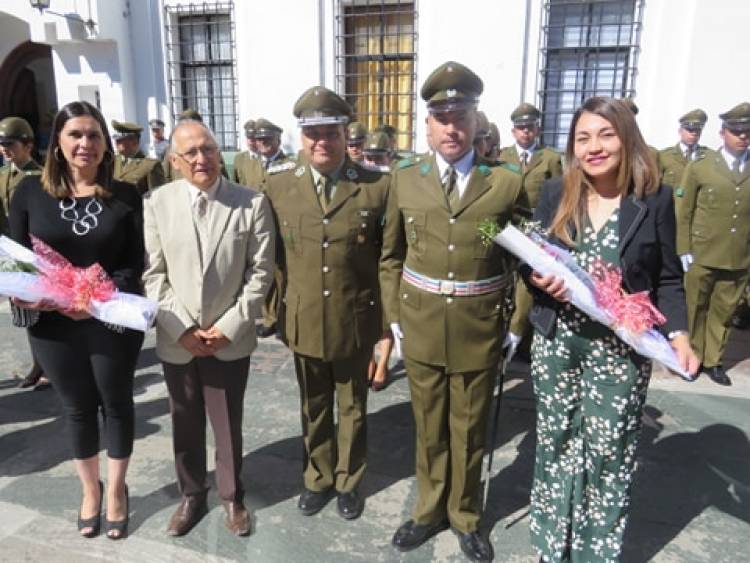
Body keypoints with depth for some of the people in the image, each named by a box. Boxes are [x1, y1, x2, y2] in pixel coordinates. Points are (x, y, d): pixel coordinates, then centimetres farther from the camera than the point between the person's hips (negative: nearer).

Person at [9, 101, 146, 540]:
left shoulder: (126, 196, -5)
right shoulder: (30, 192, -2)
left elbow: (136, 263, -8)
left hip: (113, 322, -1)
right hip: (53, 326, 2)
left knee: (116, 404, 14)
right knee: (78, 408, 18)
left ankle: (116, 490, 37)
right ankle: (90, 490, 42)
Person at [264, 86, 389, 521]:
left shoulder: (377, 186, -8)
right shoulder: (278, 186, -2)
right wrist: (273, 311, 2)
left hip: (356, 322, -1)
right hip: (303, 321, 2)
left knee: (353, 408, 17)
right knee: (314, 408, 20)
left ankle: (349, 481, 40)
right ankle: (318, 478, 43)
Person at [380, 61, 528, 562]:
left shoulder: (507, 184, -5)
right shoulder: (404, 181, 0)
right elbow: (390, 257, 7)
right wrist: (394, 318, 3)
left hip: (480, 332, -1)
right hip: (421, 328, 2)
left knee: (470, 431, 15)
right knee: (429, 429, 17)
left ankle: (465, 517, 38)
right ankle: (431, 510, 40)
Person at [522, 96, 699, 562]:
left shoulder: (655, 198, -3)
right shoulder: (555, 193, 1)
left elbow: (668, 279, 0)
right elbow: (529, 262, 7)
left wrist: (678, 334, -14)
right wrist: (539, 278, -15)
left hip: (622, 348, -2)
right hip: (556, 341, 2)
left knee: (608, 450, 5)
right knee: (556, 442, 12)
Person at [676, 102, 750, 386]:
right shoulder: (699, 168, 1)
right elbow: (683, 213, 0)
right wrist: (683, 251, -5)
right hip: (702, 257, -2)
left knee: (724, 312, 11)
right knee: (695, 309, 9)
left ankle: (712, 360, 26)